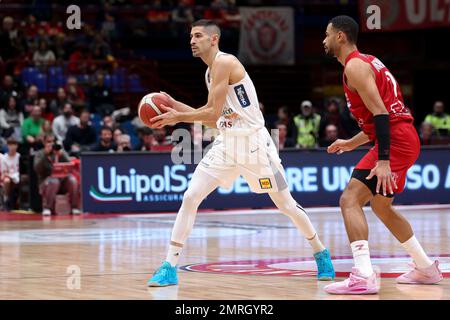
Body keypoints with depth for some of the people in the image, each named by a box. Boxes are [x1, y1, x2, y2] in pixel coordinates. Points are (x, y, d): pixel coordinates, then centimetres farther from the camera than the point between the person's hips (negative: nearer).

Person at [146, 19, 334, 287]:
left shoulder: (224, 62, -15)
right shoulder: (211, 71, 12)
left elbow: (214, 113, -19)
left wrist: (178, 117, -11)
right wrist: (177, 107, 9)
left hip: (254, 142, -8)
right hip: (227, 142, 8)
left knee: (286, 205, 4)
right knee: (190, 198, -6)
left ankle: (321, 253, 26)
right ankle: (170, 268, -4)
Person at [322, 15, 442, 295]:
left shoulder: (355, 65, -11)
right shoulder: (366, 62, 20)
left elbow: (380, 114, -21)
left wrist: (383, 160, -27)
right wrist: (351, 144, 27)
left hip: (395, 140, -11)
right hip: (405, 138, 11)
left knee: (350, 200, -17)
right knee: (381, 206, 25)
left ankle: (364, 277, -28)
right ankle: (427, 269, 32)